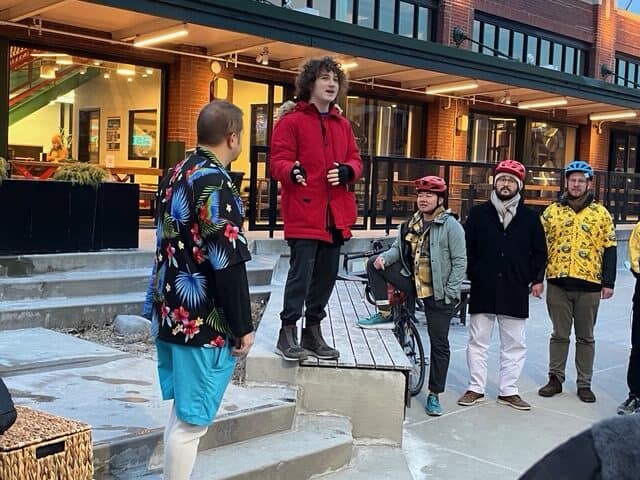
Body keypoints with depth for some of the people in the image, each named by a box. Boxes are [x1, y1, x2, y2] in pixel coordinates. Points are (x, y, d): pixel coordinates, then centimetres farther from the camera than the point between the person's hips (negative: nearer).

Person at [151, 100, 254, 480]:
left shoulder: (176, 175, 9)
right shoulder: (216, 184, -17)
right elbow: (228, 265, -20)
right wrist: (243, 327, -12)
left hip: (172, 313, 9)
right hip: (204, 321, -9)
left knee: (182, 413, 19)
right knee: (191, 420, 1)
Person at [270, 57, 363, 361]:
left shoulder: (343, 125, 17)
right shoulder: (291, 122, -2)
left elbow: (355, 159, 18)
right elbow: (278, 162, -7)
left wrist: (347, 171, -5)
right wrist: (293, 171, -29)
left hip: (335, 214, 7)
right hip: (304, 212, -6)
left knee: (326, 276, 11)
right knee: (301, 273, -9)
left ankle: (313, 332, 24)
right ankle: (288, 332, 4)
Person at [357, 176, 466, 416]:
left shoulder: (451, 225, -10)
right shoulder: (411, 224, 7)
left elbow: (460, 261, -10)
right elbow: (398, 249, 9)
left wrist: (450, 292, -13)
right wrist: (384, 257, -14)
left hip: (438, 293, -5)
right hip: (413, 282, 5)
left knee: (439, 344, 1)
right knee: (374, 265, -7)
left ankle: (434, 395, 13)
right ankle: (384, 315, -2)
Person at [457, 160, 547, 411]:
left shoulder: (530, 217, 6)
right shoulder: (478, 213, 4)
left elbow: (539, 252, 11)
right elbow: (467, 247, 6)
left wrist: (537, 279, 4)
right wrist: (472, 274, -1)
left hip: (515, 292, 1)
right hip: (483, 290, -1)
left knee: (514, 343, 7)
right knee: (478, 340, 5)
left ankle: (508, 391, 17)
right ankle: (476, 388, 16)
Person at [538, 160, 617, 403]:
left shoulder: (601, 213, 4)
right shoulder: (552, 211, 6)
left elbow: (609, 249, 4)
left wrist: (608, 282, -2)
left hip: (589, 285, 0)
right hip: (558, 283, 1)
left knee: (585, 337, 9)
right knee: (559, 334, 9)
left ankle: (584, 384, 18)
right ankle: (555, 378, 20)